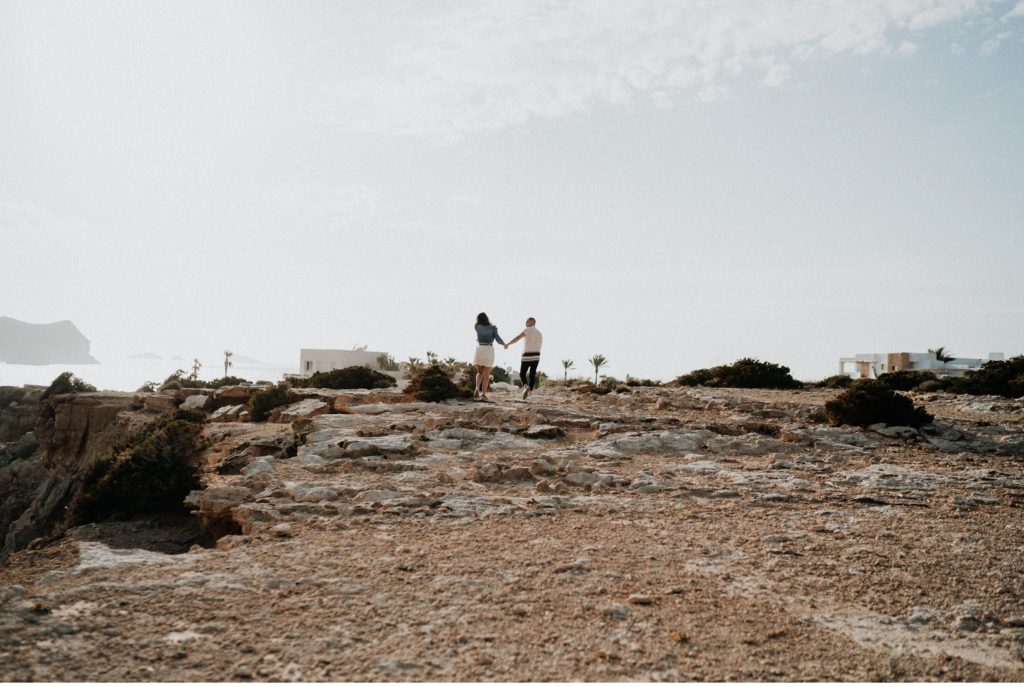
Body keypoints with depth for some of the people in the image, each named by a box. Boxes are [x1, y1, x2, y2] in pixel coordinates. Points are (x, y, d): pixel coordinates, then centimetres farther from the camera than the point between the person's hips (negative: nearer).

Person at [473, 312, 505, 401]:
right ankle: (483, 394, -6)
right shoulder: (493, 327, 2)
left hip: (479, 350, 1)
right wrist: (504, 344, 4)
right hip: (489, 351, -1)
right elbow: (497, 339, -8)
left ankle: (477, 388, -11)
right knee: (486, 374, 6)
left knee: (480, 372, 16)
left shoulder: (477, 327, 6)